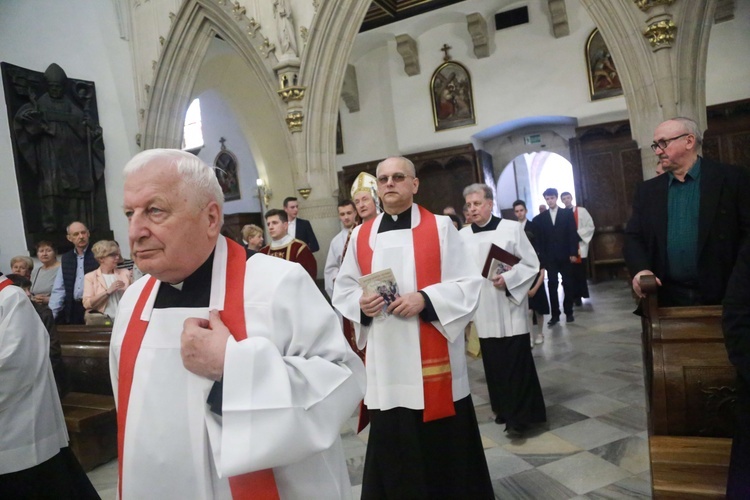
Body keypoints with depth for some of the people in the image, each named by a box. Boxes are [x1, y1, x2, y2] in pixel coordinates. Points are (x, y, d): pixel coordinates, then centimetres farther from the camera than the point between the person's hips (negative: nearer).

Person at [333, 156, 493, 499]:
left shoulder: (440, 227, 0)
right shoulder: (361, 235, 8)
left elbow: (468, 286, -3)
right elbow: (343, 290, 11)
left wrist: (425, 300, -19)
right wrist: (362, 303, -11)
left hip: (433, 358, -2)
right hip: (385, 361, 3)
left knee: (444, 444, 9)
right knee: (391, 447, 11)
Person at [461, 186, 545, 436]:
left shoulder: (512, 228, -4)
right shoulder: (462, 235, 2)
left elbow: (532, 264, -3)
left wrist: (508, 280, -18)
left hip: (510, 308, -3)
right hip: (482, 311, 3)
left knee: (516, 363, -1)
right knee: (493, 363, 11)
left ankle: (519, 416, 10)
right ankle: (503, 409, 28)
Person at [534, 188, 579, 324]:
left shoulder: (567, 213, 5)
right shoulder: (540, 218, 7)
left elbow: (573, 234, -1)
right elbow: (539, 238, 2)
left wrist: (573, 253, -9)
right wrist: (542, 256, -7)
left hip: (565, 255, 0)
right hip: (549, 257, 0)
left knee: (568, 284, 7)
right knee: (552, 285, -1)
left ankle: (569, 312, 17)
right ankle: (555, 314, 2)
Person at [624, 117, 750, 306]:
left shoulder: (733, 179, -1)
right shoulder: (647, 191, 8)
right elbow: (633, 237, 6)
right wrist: (640, 269, -13)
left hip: (722, 296, -2)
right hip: (667, 298, 3)